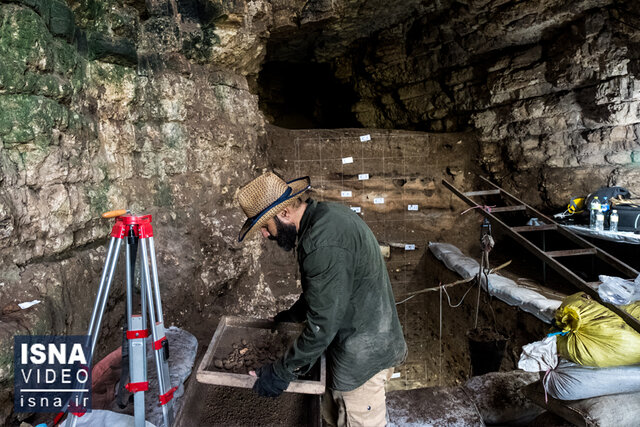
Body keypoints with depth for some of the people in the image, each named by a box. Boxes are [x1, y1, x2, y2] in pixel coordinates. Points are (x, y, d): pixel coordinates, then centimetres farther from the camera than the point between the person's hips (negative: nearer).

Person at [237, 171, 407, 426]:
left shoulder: (324, 244, -31)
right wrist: (292, 315, 25)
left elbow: (322, 324, -26)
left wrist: (282, 372, -15)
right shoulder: (324, 214, 1)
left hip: (363, 354, -9)